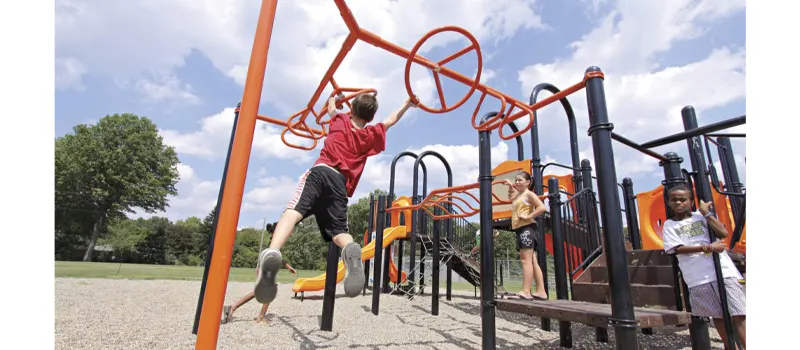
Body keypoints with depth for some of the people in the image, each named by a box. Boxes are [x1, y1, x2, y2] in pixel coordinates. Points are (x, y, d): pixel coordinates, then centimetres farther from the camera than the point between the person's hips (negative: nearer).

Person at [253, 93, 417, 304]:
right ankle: (351, 249, -35)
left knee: (294, 210, -21)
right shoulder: (372, 135, 22)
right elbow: (392, 120, 40)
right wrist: (407, 104, 54)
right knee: (339, 231, 1)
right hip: (340, 183, 1)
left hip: (320, 171, 0)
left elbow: (331, 108, 47)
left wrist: (333, 97, 69)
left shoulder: (340, 121, 23)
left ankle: (272, 252, -50)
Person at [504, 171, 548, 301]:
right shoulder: (518, 196, 20)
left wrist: (528, 217, -20)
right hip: (520, 230, 10)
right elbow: (511, 197, 44)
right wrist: (510, 186, 32)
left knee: (525, 260, -14)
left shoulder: (529, 194, -5)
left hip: (526, 229, -10)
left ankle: (526, 292, -16)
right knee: (532, 261, 7)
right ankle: (541, 292, 10)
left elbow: (542, 207, -18)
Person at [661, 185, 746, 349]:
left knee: (738, 315, -5)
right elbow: (678, 249, -5)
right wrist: (708, 247, -13)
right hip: (698, 279, 0)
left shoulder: (701, 216, 9)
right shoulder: (669, 225, 5)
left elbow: (723, 233, -4)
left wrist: (706, 213, -3)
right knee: (717, 316, 8)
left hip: (723, 272, 0)